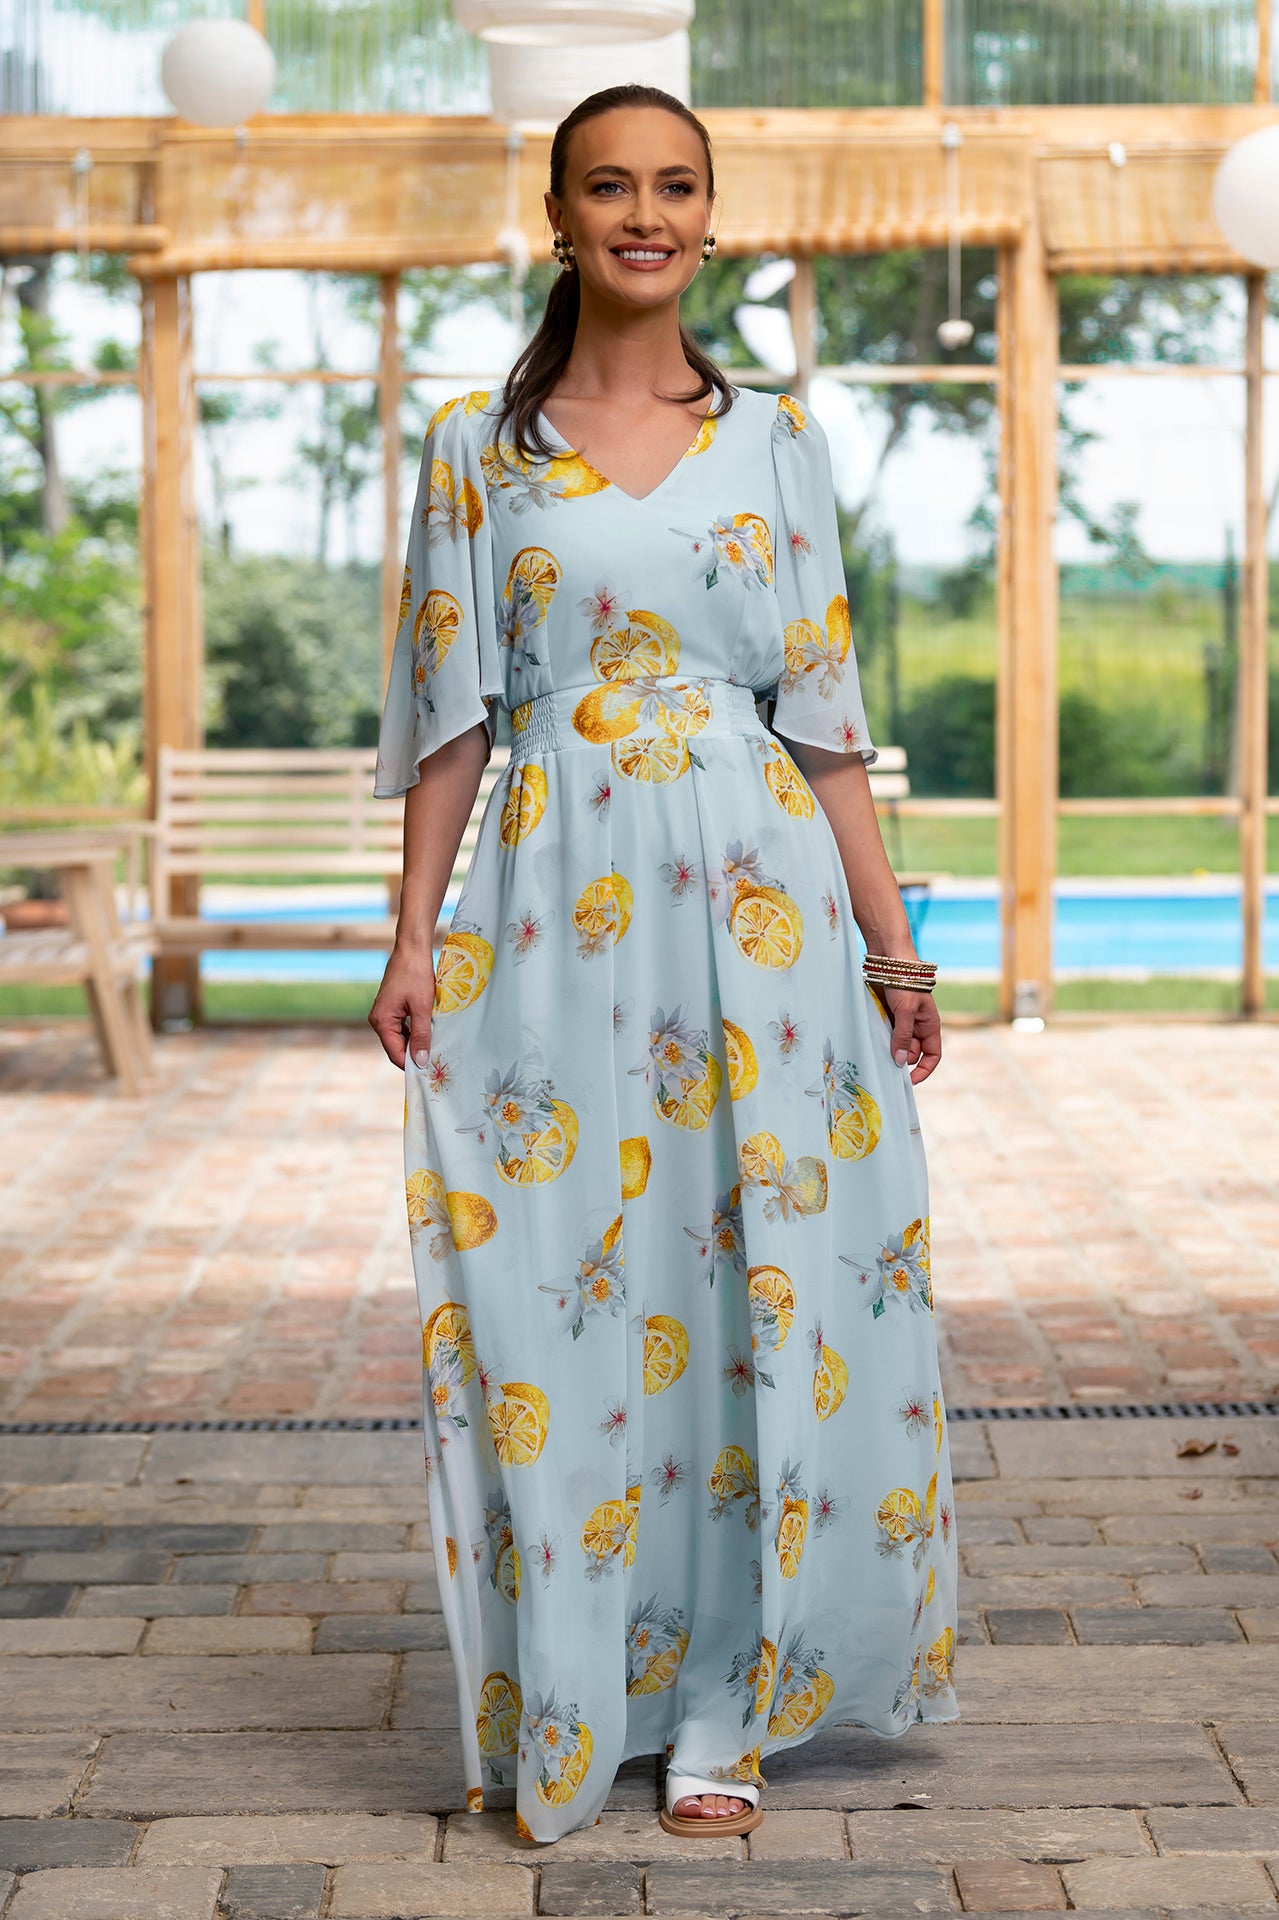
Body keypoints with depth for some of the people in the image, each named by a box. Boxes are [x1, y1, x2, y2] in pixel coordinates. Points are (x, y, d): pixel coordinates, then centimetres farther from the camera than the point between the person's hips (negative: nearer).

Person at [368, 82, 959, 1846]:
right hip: (555, 908, -1)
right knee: (557, 1300, 0)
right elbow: (451, 715, 5)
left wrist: (891, 939, 4)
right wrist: (415, 936, -3)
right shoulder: (476, 446, 6)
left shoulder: (774, 439, 8)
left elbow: (827, 712, 8)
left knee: (755, 1288, 1)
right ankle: (566, 1717, 13)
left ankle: (719, 1709, 13)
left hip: (757, 899, 1)